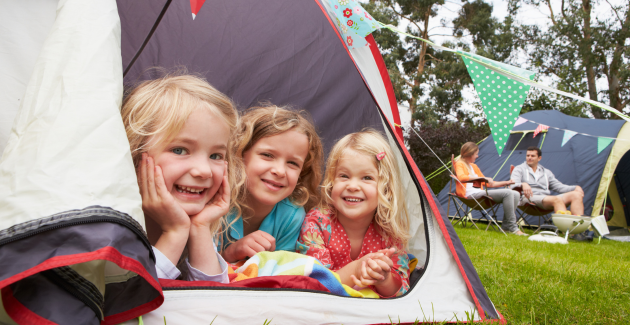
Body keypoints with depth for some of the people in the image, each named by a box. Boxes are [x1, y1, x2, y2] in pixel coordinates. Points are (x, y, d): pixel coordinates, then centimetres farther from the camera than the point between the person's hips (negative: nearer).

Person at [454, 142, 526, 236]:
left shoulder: (473, 166, 27)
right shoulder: (459, 164, 2)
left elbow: (488, 184, 31)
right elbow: (461, 177, -21)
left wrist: (506, 182, 25)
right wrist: (484, 178, -22)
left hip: (479, 193, 9)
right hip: (471, 195, -9)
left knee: (515, 194, -3)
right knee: (507, 193, -22)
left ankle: (506, 226, -4)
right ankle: (513, 228, -18)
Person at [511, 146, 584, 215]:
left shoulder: (546, 172, 29)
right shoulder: (519, 169, 13)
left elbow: (558, 186, 25)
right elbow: (513, 185, -4)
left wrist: (576, 188, 7)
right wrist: (523, 184, -29)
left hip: (547, 199, 6)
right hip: (529, 198, -6)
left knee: (576, 195, -17)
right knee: (556, 200, -34)